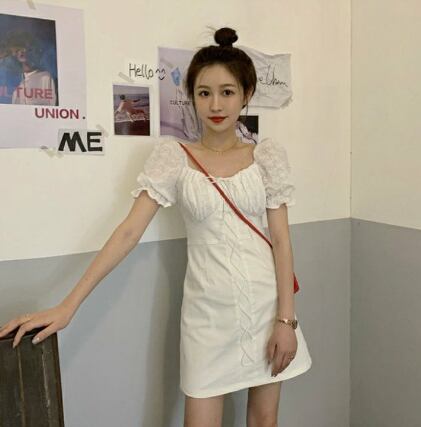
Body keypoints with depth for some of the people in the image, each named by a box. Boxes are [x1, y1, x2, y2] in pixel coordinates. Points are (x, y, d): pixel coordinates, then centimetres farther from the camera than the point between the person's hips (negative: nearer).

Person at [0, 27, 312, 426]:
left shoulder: (267, 154, -1)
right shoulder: (173, 155, -5)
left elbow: (281, 240, -2)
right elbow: (129, 231, -11)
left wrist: (285, 319, -7)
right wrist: (67, 305, -16)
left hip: (265, 301, 2)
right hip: (208, 309, -1)